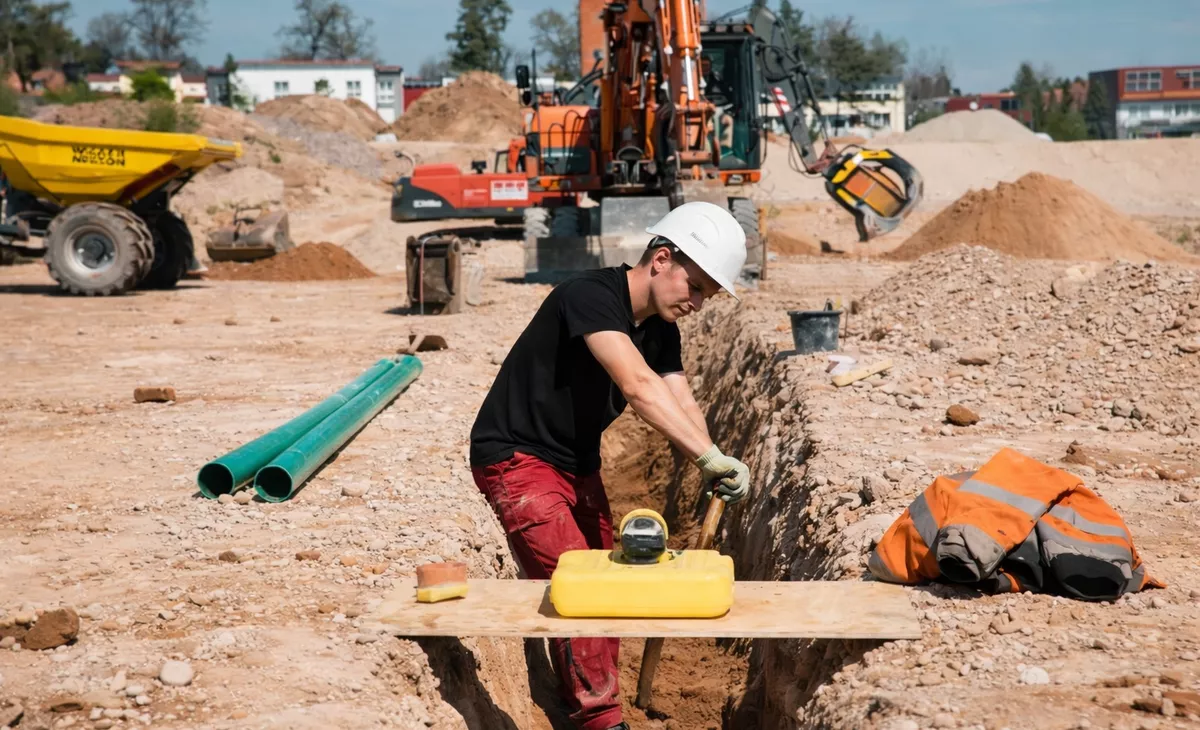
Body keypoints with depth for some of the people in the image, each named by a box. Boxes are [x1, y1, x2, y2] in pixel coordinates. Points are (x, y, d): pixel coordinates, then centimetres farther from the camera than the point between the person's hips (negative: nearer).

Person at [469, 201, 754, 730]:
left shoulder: (661, 330, 4)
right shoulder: (591, 296, -24)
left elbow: (680, 403, -6)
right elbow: (638, 387, -36)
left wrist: (710, 469, -25)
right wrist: (710, 456, -42)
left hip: (578, 465, 9)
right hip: (517, 459, -9)